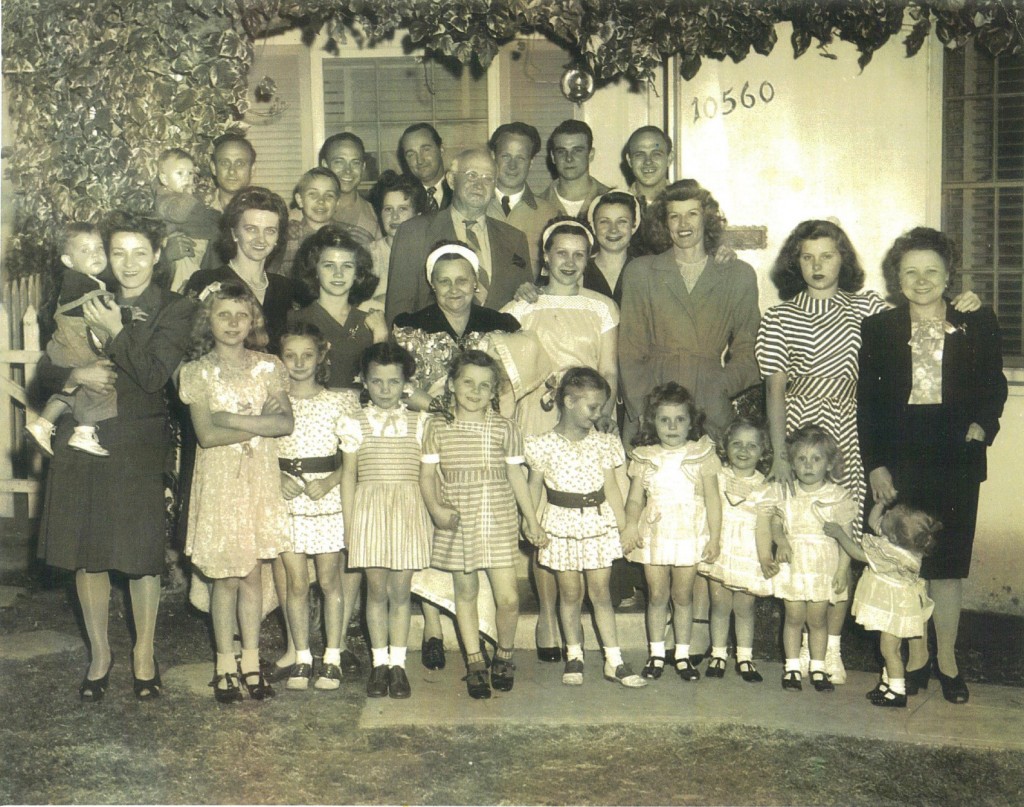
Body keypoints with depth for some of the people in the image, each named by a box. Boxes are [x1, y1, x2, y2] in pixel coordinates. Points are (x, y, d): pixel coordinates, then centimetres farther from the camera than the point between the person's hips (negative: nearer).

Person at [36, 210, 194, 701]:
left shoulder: (174, 311, 0)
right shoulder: (85, 306, 11)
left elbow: (154, 376, -13)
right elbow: (45, 372, 9)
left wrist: (115, 332, -10)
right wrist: (76, 376, -11)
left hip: (140, 448, -3)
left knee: (142, 557, 2)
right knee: (86, 555, 8)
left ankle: (144, 653, 21)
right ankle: (99, 654, 25)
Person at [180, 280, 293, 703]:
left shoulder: (268, 368, 4)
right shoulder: (197, 372, -3)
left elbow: (286, 422, -10)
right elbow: (207, 435, -13)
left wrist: (233, 419, -16)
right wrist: (260, 423, -13)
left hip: (260, 479, 2)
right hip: (219, 481, -2)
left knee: (252, 573, 8)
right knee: (226, 577, 3)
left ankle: (251, 660, 19)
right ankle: (225, 663, 17)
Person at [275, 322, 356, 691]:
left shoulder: (339, 402, 1)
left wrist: (330, 481, -13)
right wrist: (278, 478, -9)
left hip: (328, 499, -1)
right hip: (287, 502, 1)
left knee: (329, 580, 4)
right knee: (296, 582, 5)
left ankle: (332, 659, 14)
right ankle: (301, 658, 16)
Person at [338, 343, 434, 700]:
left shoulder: (418, 423, 7)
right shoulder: (355, 424, 4)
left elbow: (426, 473, 8)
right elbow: (349, 475, 5)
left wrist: (433, 515, 5)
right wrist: (349, 523, 2)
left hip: (408, 510, 0)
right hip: (370, 509, 0)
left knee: (401, 591, 4)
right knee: (376, 589, 4)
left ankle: (398, 663, 13)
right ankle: (380, 663, 16)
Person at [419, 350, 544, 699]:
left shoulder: (504, 428, 1)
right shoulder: (437, 427, 0)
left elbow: (516, 475, 9)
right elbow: (427, 475, 4)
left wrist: (532, 520, 12)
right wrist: (435, 508, -13)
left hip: (499, 522, 0)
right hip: (456, 524, 1)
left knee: (508, 598, -4)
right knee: (465, 593, 11)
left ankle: (505, 654, 22)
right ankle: (475, 662, 26)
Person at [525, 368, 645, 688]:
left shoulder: (603, 443, 3)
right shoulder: (544, 445, -5)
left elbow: (611, 488, 6)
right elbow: (535, 488, 0)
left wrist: (623, 526, 6)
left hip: (598, 524, 2)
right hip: (562, 526, -2)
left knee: (601, 593, 5)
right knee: (570, 593, 8)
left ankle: (614, 661, 10)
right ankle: (574, 656, 24)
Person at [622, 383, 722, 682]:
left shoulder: (702, 455, -1)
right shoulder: (644, 457, 2)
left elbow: (712, 500, 0)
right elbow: (635, 499, 3)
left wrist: (714, 538, -4)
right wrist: (630, 525, -15)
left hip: (689, 535, -1)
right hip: (653, 535, 1)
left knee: (683, 596, 8)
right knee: (656, 596, 7)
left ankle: (683, 655, 20)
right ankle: (656, 654, 20)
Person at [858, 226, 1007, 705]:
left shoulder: (977, 325, 6)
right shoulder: (878, 329, 5)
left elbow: (994, 385, 12)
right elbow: (866, 401, 3)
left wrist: (982, 424, -8)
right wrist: (875, 464, -4)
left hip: (955, 460, 0)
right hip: (898, 461, 0)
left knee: (947, 565, 5)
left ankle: (947, 660, 20)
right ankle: (916, 655, 22)